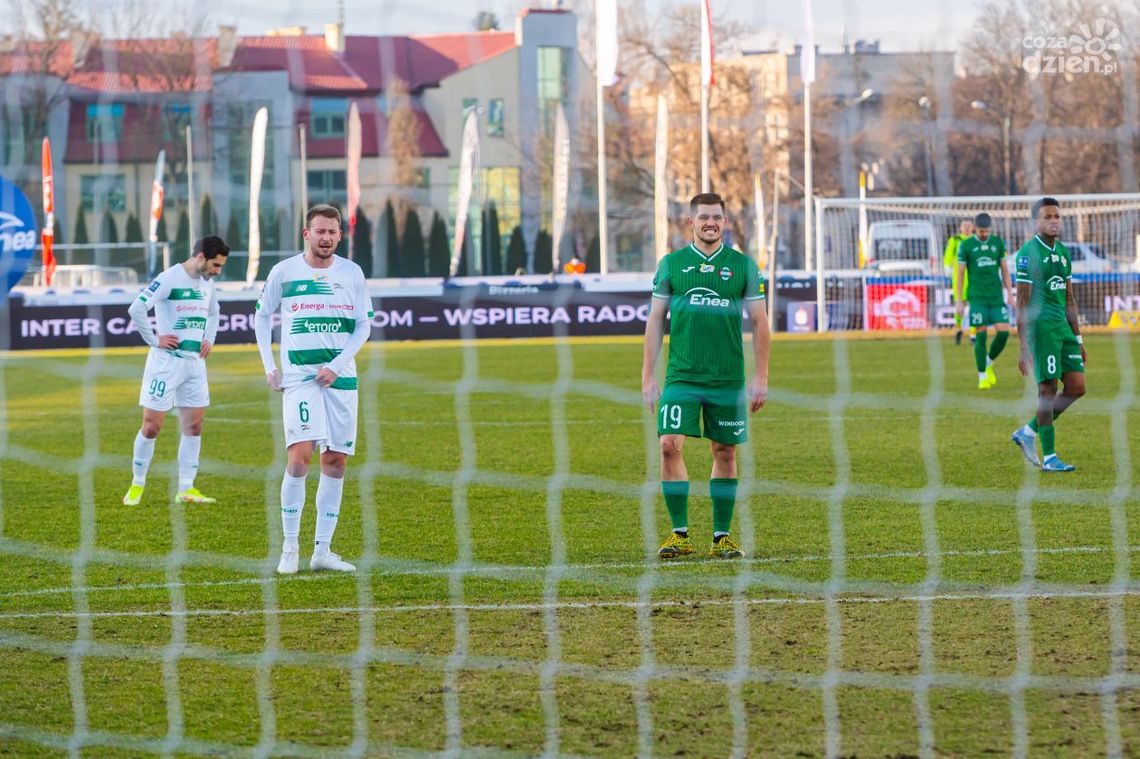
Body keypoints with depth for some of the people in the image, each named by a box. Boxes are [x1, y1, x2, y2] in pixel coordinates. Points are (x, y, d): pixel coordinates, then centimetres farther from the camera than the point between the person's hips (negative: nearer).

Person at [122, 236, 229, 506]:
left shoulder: (207, 283, 11)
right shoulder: (170, 279, -14)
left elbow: (213, 313, 32)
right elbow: (136, 308, -22)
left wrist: (209, 339, 16)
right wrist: (153, 340, -17)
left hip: (195, 362, 7)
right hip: (166, 361, -7)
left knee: (194, 425, 3)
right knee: (151, 426, -3)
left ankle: (186, 488, 8)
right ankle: (137, 485, 10)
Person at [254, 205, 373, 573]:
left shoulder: (351, 273, 5)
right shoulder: (283, 272, 1)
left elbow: (363, 324, 7)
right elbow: (262, 316, 13)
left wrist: (337, 365, -6)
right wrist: (269, 366, 5)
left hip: (340, 378, 3)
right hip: (298, 377, -3)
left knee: (335, 460, 2)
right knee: (299, 456, -15)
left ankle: (322, 550, 9)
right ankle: (289, 548, -7)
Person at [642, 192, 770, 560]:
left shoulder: (743, 265, 4)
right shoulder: (671, 264, 5)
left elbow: (759, 323, 5)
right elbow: (655, 321, 7)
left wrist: (761, 378, -1)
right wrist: (648, 376, 1)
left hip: (728, 379, 0)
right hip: (681, 377, 0)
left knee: (725, 453, 5)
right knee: (670, 445, -12)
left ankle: (722, 536, 14)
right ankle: (680, 533, -3)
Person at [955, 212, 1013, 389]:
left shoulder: (998, 243, 7)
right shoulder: (966, 245, -1)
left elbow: (1004, 269, 13)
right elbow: (960, 273, 1)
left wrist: (1010, 293, 8)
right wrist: (958, 301, -2)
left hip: (996, 296, 3)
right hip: (977, 297, -3)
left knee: (1004, 332, -6)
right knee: (981, 335, -5)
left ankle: (989, 363, 20)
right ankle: (982, 376, 6)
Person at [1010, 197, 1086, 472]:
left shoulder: (1063, 252, 15)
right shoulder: (1028, 253, -9)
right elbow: (1022, 304, -10)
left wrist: (1078, 340, 18)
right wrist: (1023, 348, -14)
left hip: (1063, 326, 8)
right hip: (1041, 326, -8)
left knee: (1077, 387, 4)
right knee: (1048, 390, -6)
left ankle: (1028, 433, 16)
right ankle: (1049, 458, 0)